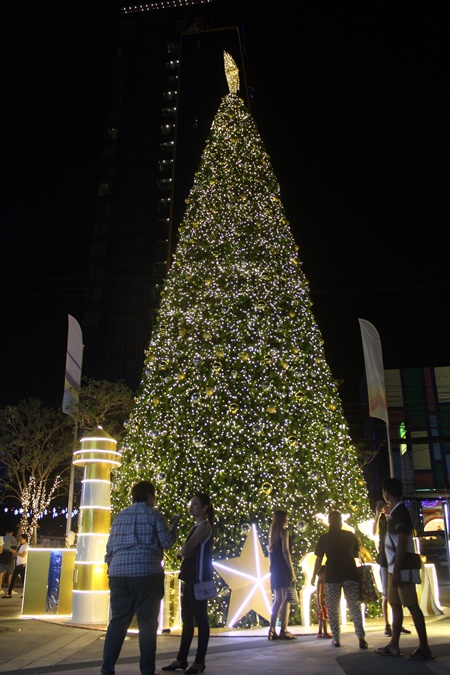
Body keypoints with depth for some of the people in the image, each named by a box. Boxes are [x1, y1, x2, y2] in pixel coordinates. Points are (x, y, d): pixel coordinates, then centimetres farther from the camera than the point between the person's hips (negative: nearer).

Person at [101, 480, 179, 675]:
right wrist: (174, 527, 17)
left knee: (118, 622, 10)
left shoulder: (119, 516, 16)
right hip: (146, 573, -5)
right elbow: (167, 542, 1)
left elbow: (110, 547, 18)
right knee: (147, 624, 3)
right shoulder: (153, 514, 1)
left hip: (119, 573, 5)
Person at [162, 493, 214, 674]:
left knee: (200, 618, -3)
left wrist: (184, 550, 1)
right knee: (187, 619, 12)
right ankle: (181, 659, 18)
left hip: (200, 577, -9)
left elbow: (187, 548, -19)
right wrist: (182, 552, -2)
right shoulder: (195, 526, 18)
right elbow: (183, 551, 19)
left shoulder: (204, 525, -10)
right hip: (190, 576, 9)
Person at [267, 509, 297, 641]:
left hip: (274, 569, 8)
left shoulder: (273, 533, 18)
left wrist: (273, 569, 17)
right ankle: (283, 631, -9)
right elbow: (285, 551, -14)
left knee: (277, 599, 9)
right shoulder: (284, 531, -6)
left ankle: (272, 631, 6)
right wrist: (292, 570, -14)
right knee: (285, 599, -6)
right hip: (283, 569, -8)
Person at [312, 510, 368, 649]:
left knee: (332, 609, 8)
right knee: (354, 607, 4)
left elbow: (319, 559, -1)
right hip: (350, 574, 1)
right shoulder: (350, 536, 5)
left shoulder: (324, 538, 0)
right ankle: (361, 638, -7)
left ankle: (336, 639, 7)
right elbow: (356, 555, 13)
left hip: (331, 576, -1)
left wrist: (314, 575, 8)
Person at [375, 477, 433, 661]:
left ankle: (424, 648, 1)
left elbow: (402, 542, -20)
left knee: (411, 605, -5)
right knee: (395, 604, 12)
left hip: (401, 567, -10)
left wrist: (397, 570, -22)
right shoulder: (395, 511, 14)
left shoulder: (399, 511, -15)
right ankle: (394, 645, 19)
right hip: (393, 567, 10)